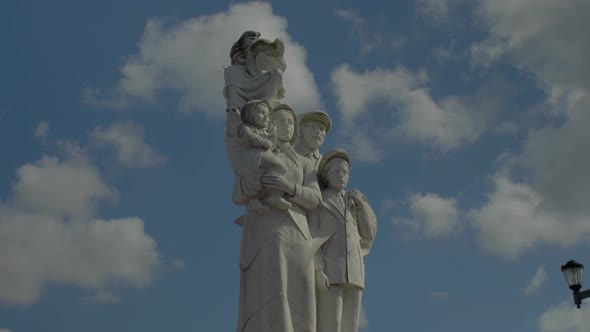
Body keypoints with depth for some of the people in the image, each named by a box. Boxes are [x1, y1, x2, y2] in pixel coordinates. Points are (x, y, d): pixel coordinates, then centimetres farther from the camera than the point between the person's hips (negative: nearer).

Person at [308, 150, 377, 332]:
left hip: (352, 274, 5)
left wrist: (361, 203, 2)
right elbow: (310, 239, -4)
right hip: (328, 273, -5)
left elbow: (368, 234, 13)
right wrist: (317, 270, -18)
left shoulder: (352, 204, 23)